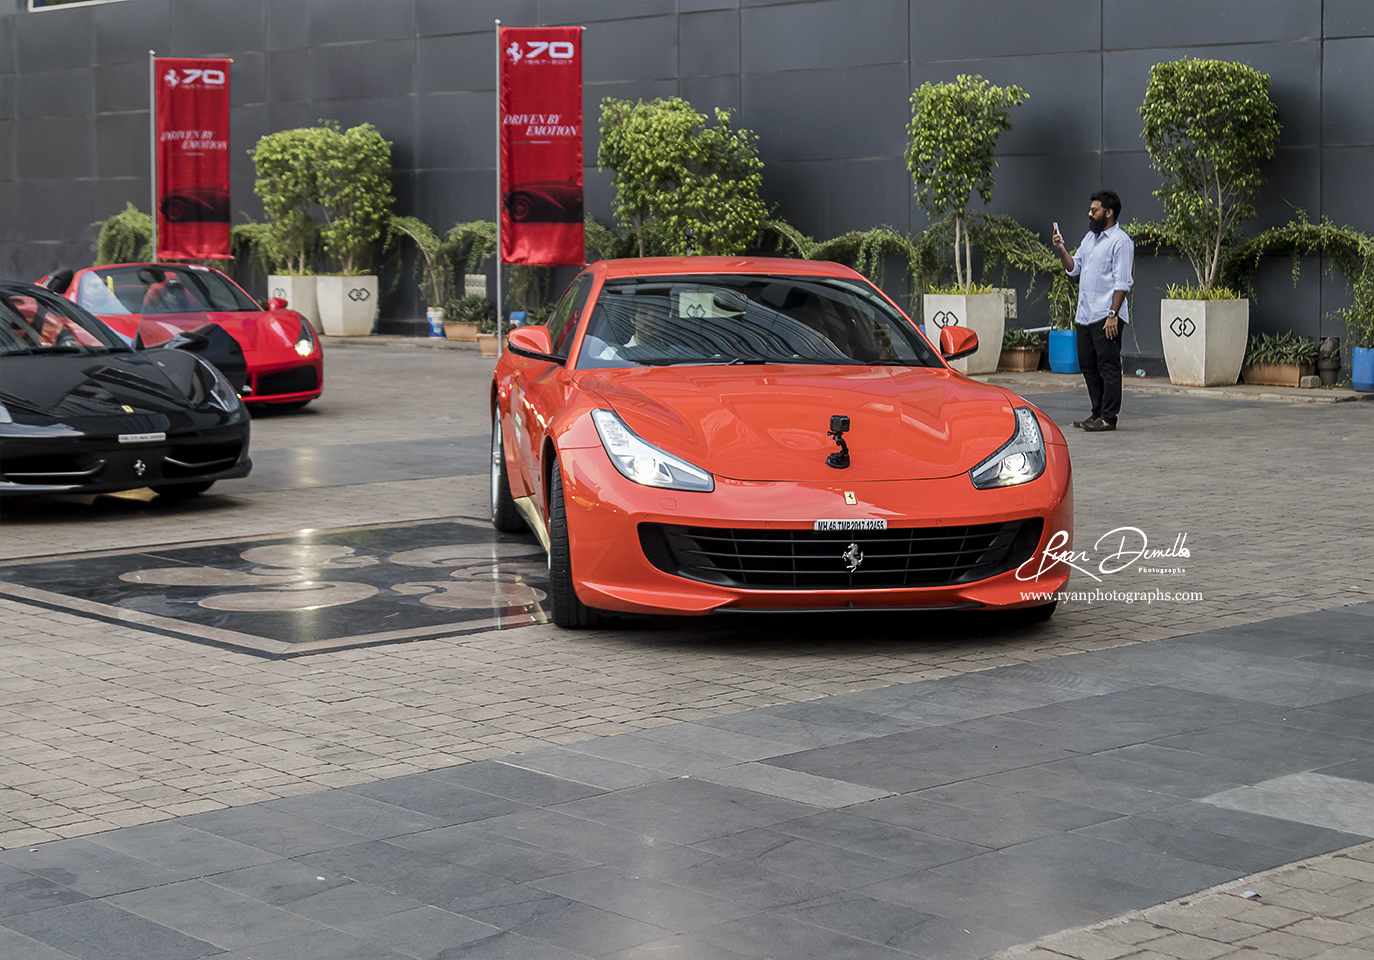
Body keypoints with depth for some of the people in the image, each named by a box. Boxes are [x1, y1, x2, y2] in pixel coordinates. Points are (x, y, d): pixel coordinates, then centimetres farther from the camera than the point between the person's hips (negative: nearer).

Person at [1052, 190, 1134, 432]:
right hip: (1085, 316, 9)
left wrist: (1113, 315, -20)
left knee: (1108, 367, -5)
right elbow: (1074, 267, 20)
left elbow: (1122, 282, -15)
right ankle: (1097, 413, 20)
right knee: (1088, 366, 12)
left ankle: (1108, 418, -2)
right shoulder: (1090, 237, 17)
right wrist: (1061, 250, 3)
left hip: (1106, 317, -9)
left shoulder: (1120, 241, -10)